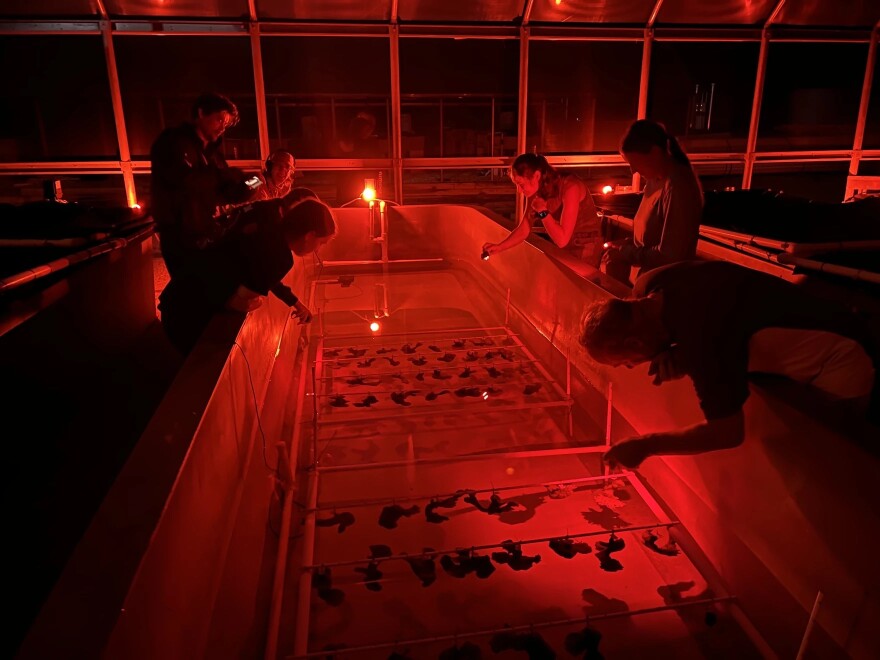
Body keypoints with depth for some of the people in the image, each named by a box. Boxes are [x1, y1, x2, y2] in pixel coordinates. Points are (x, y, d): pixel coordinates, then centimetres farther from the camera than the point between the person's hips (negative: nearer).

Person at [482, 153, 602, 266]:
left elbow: (562, 239, -33)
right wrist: (499, 247, -15)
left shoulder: (570, 187, -29)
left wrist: (542, 211, -29)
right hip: (561, 248, 6)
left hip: (584, 250, -6)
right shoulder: (535, 191, -8)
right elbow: (523, 230, -2)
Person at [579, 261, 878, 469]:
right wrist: (676, 354, -21)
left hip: (840, 363, -8)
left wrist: (646, 445, -26)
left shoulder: (697, 337, -44)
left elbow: (727, 433, -34)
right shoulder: (648, 287, -19)